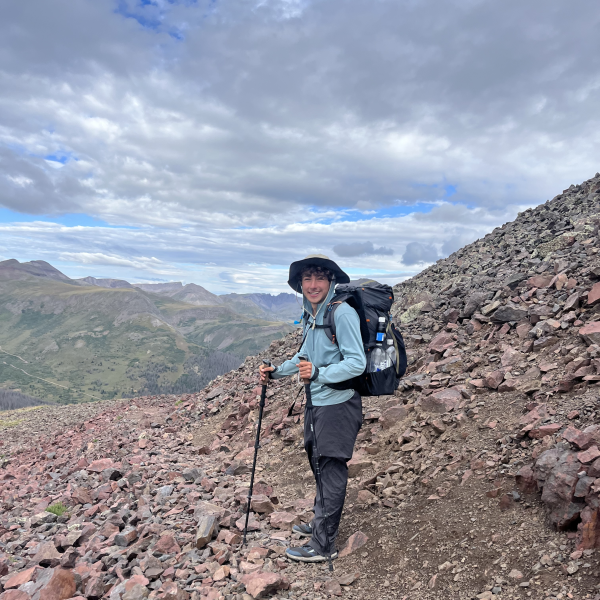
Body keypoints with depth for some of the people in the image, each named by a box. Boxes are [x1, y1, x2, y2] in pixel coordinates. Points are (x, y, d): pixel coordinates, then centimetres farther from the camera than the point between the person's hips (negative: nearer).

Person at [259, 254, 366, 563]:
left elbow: (357, 363, -23)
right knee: (318, 463, 21)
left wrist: (319, 373, -34)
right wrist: (277, 371, 13)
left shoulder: (343, 313, -19)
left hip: (338, 404, -9)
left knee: (331, 471, 0)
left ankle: (323, 544, 14)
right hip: (316, 402, 9)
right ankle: (320, 523, 40)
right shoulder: (310, 314, 9)